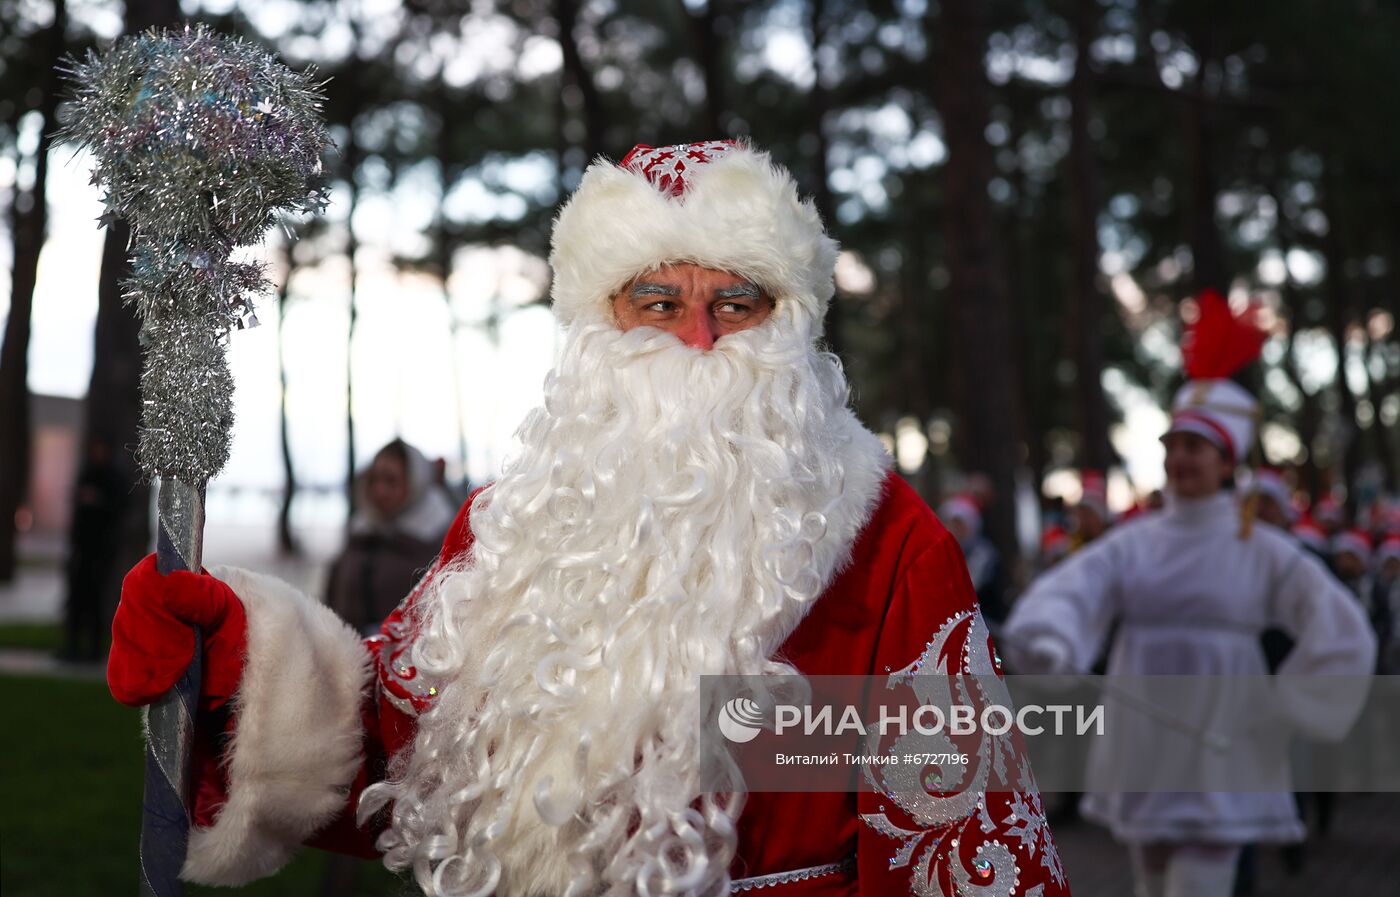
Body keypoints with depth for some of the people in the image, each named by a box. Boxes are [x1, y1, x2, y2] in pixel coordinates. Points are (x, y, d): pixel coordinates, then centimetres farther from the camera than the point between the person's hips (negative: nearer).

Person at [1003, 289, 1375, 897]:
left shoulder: (1262, 552, -5)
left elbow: (1342, 634, -7)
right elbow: (1068, 591, -14)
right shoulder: (1132, 543, 3)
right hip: (1140, 756, 4)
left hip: (1217, 764, -4)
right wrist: (1049, 641, -34)